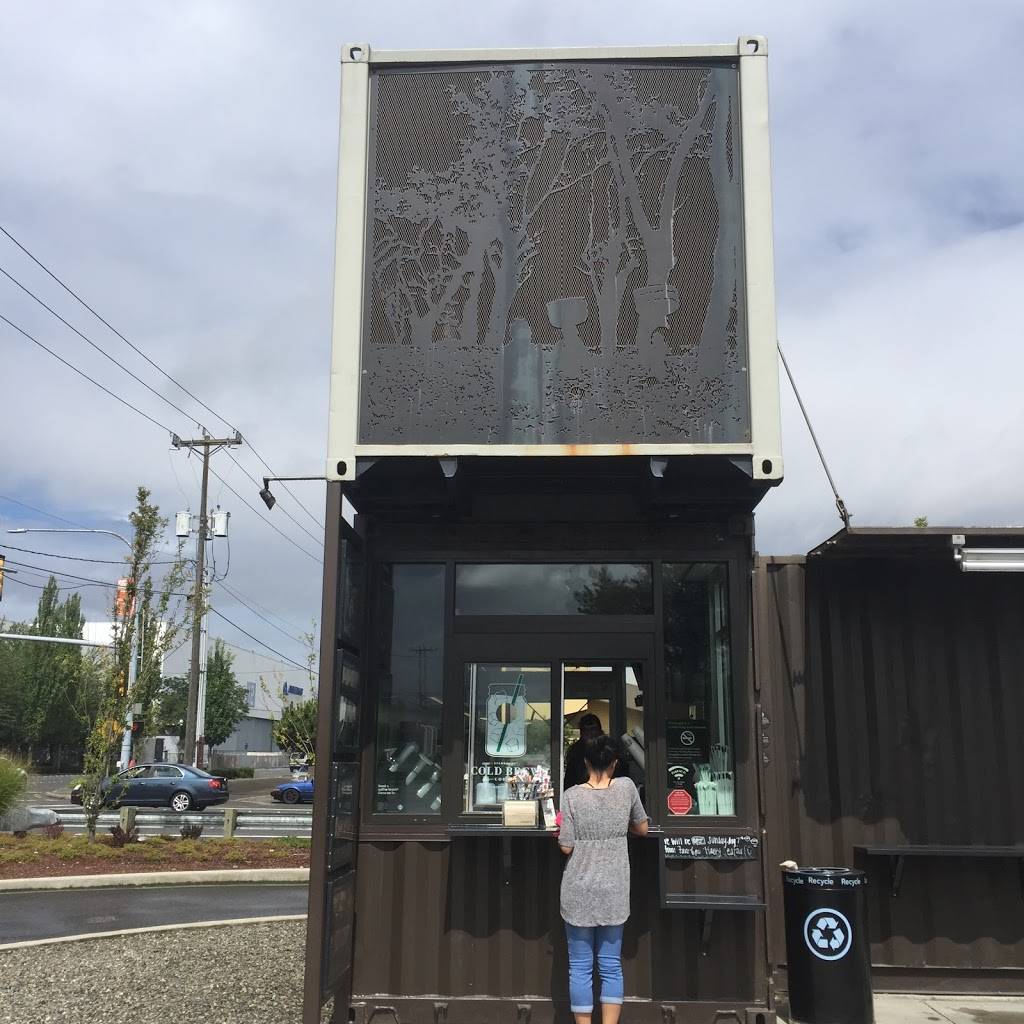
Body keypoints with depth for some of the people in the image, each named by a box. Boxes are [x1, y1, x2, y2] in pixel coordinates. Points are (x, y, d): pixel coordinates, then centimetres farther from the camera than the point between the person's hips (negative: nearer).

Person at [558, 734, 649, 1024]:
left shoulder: (572, 795, -10)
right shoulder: (626, 788, -4)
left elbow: (566, 847, -8)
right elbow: (642, 829, 10)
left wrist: (559, 831, 11)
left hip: (579, 894, -2)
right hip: (613, 893, 2)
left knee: (580, 968, 6)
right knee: (611, 966, 10)